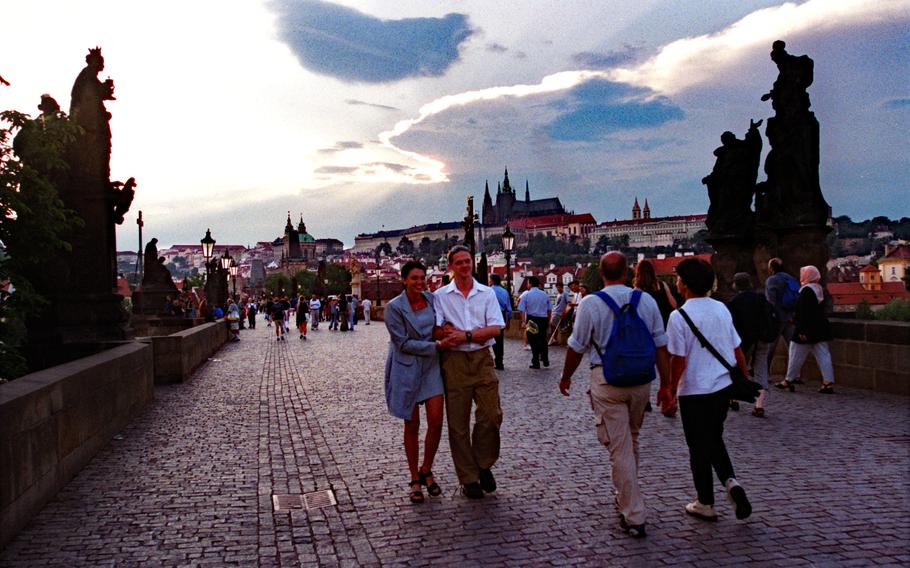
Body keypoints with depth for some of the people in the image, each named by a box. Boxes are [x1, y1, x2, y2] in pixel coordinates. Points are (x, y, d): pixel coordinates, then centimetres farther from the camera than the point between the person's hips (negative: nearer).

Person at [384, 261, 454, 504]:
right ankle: (415, 479, 20)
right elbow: (403, 343, -14)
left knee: (436, 422, -2)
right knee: (412, 426, 5)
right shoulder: (394, 307, -11)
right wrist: (436, 345, -17)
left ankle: (426, 471, 21)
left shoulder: (432, 299, 3)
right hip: (406, 369, -4)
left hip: (431, 367, 4)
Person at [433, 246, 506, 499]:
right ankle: (468, 478, 15)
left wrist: (466, 335, -14)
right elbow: (436, 331, -4)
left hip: (482, 358, 1)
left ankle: (484, 464, 21)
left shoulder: (487, 293, 7)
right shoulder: (441, 295, 5)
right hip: (454, 361, -1)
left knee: (491, 415, -3)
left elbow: (495, 329, -3)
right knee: (458, 422, 3)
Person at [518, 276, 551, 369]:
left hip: (532, 320, -3)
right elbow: (549, 309, 10)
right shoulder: (545, 294, 7)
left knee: (533, 341, 4)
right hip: (543, 319, 3)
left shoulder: (526, 295, -4)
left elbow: (522, 310, -11)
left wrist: (524, 322, -11)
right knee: (543, 339, 19)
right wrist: (548, 320, 19)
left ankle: (536, 363, 6)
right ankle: (545, 360, 21)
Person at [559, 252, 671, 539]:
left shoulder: (590, 303, -8)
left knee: (620, 447, 1)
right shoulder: (646, 300, 1)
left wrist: (566, 377, 15)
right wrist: (665, 384, 11)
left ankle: (634, 517, 4)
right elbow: (660, 344, 3)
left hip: (607, 381, -4)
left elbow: (576, 347, -1)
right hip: (641, 380, 4)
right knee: (631, 441, 22)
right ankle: (626, 498, 40)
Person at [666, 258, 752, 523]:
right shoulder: (721, 309, 3)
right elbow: (737, 350, 8)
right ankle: (731, 482, 3)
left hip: (695, 391, -6)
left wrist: (670, 391, -5)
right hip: (724, 386, 6)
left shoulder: (679, 316, -16)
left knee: (699, 447, 8)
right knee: (714, 439, 23)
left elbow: (678, 361, -16)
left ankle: (705, 505, 20)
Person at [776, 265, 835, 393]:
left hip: (807, 330, -8)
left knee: (796, 355, 4)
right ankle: (829, 383, 2)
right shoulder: (820, 289, 11)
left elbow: (804, 312, -20)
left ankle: (789, 381, 12)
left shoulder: (806, 290, -15)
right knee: (823, 355, 5)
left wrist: (802, 330, -21)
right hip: (821, 329, 8)